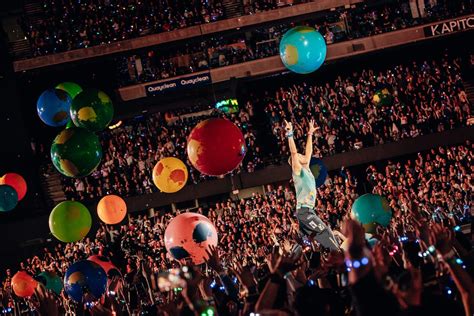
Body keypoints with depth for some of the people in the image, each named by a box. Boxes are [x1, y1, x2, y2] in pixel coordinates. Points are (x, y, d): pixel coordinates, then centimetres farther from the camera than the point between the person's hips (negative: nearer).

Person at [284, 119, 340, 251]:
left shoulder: (306, 170, 16)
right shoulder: (298, 170, -6)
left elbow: (308, 152, 24)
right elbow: (293, 152, -17)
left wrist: (310, 134, 25)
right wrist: (290, 134, -19)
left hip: (308, 210, 9)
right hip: (303, 210, -9)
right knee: (325, 232, -16)